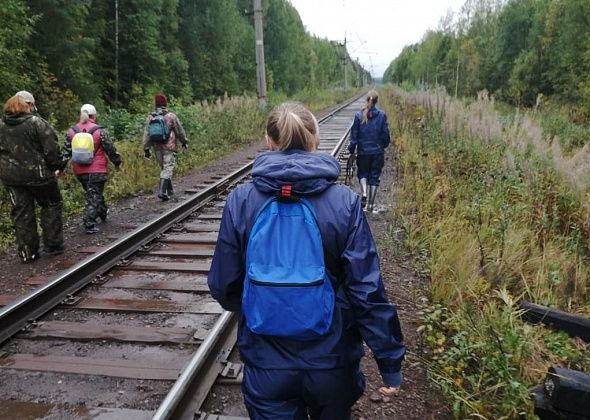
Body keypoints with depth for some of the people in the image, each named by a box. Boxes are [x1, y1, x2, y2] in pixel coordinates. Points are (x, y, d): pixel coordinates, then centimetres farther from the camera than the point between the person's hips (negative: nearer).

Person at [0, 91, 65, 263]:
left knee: (21, 213, 10)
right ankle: (52, 244, 16)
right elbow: (51, 148, -14)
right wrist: (57, 166, -2)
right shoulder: (36, 123, -11)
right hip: (37, 173, -4)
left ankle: (27, 253, 14)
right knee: (51, 205, 15)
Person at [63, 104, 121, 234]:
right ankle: (89, 224, -5)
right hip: (97, 170, -4)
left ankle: (103, 212, 40)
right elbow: (110, 149, -5)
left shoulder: (71, 132, 2)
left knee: (92, 193, 23)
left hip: (80, 171, 5)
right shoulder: (99, 131, -9)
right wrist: (117, 163, 8)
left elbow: (66, 151, 1)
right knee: (94, 196, 0)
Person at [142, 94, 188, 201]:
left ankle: (169, 190, 27)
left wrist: (146, 149, 6)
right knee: (167, 169, -3)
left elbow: (146, 134, 2)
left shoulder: (150, 118, 2)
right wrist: (184, 141, 16)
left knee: (163, 168, 17)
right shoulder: (171, 116, -7)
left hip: (157, 147, 4)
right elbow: (180, 131, 1)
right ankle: (162, 191, -14)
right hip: (169, 147, -4)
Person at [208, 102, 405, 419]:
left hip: (266, 363, -1)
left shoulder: (240, 201, -12)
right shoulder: (344, 202, -15)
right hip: (331, 360, 1)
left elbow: (223, 286, -4)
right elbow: (367, 289, -15)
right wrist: (390, 363, -3)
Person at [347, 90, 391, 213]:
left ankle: (364, 192, -9)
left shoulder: (359, 115, -6)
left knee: (362, 173, 18)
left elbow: (354, 135, -5)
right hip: (378, 151, 1)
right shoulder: (382, 115, -5)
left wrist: (351, 150, 7)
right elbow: (385, 134, -1)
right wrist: (384, 146, 17)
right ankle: (370, 205, 9)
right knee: (374, 176, 9)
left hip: (363, 151, 0)